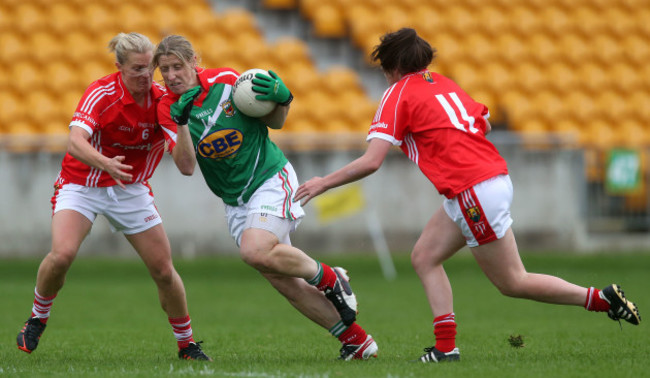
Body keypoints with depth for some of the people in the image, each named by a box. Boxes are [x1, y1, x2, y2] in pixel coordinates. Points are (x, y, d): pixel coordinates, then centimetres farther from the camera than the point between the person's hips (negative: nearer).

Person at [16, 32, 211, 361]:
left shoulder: (161, 97, -10)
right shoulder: (102, 94, -23)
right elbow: (75, 142, -38)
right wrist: (105, 163, -57)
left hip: (131, 188, 4)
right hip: (81, 183, -4)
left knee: (163, 270, -1)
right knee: (63, 254, -26)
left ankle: (186, 343, 19)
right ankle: (37, 319, 0)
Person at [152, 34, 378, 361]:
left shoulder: (224, 80, -10)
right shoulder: (167, 109, -4)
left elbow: (275, 122, 2)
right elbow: (186, 167, -14)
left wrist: (281, 99, -20)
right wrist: (181, 122, -27)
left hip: (270, 177, -4)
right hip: (235, 201, 4)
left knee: (255, 251, -29)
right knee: (283, 282, -1)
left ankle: (328, 278, -5)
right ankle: (356, 340, 8)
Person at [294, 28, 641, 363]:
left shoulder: (398, 94, -6)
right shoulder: (444, 84, 17)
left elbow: (371, 161, -13)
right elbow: (484, 123, 23)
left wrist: (324, 183, -3)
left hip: (474, 192, -9)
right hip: (493, 175, 9)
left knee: (513, 283, 0)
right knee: (424, 258, 10)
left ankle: (603, 299, 3)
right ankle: (446, 347, 1)